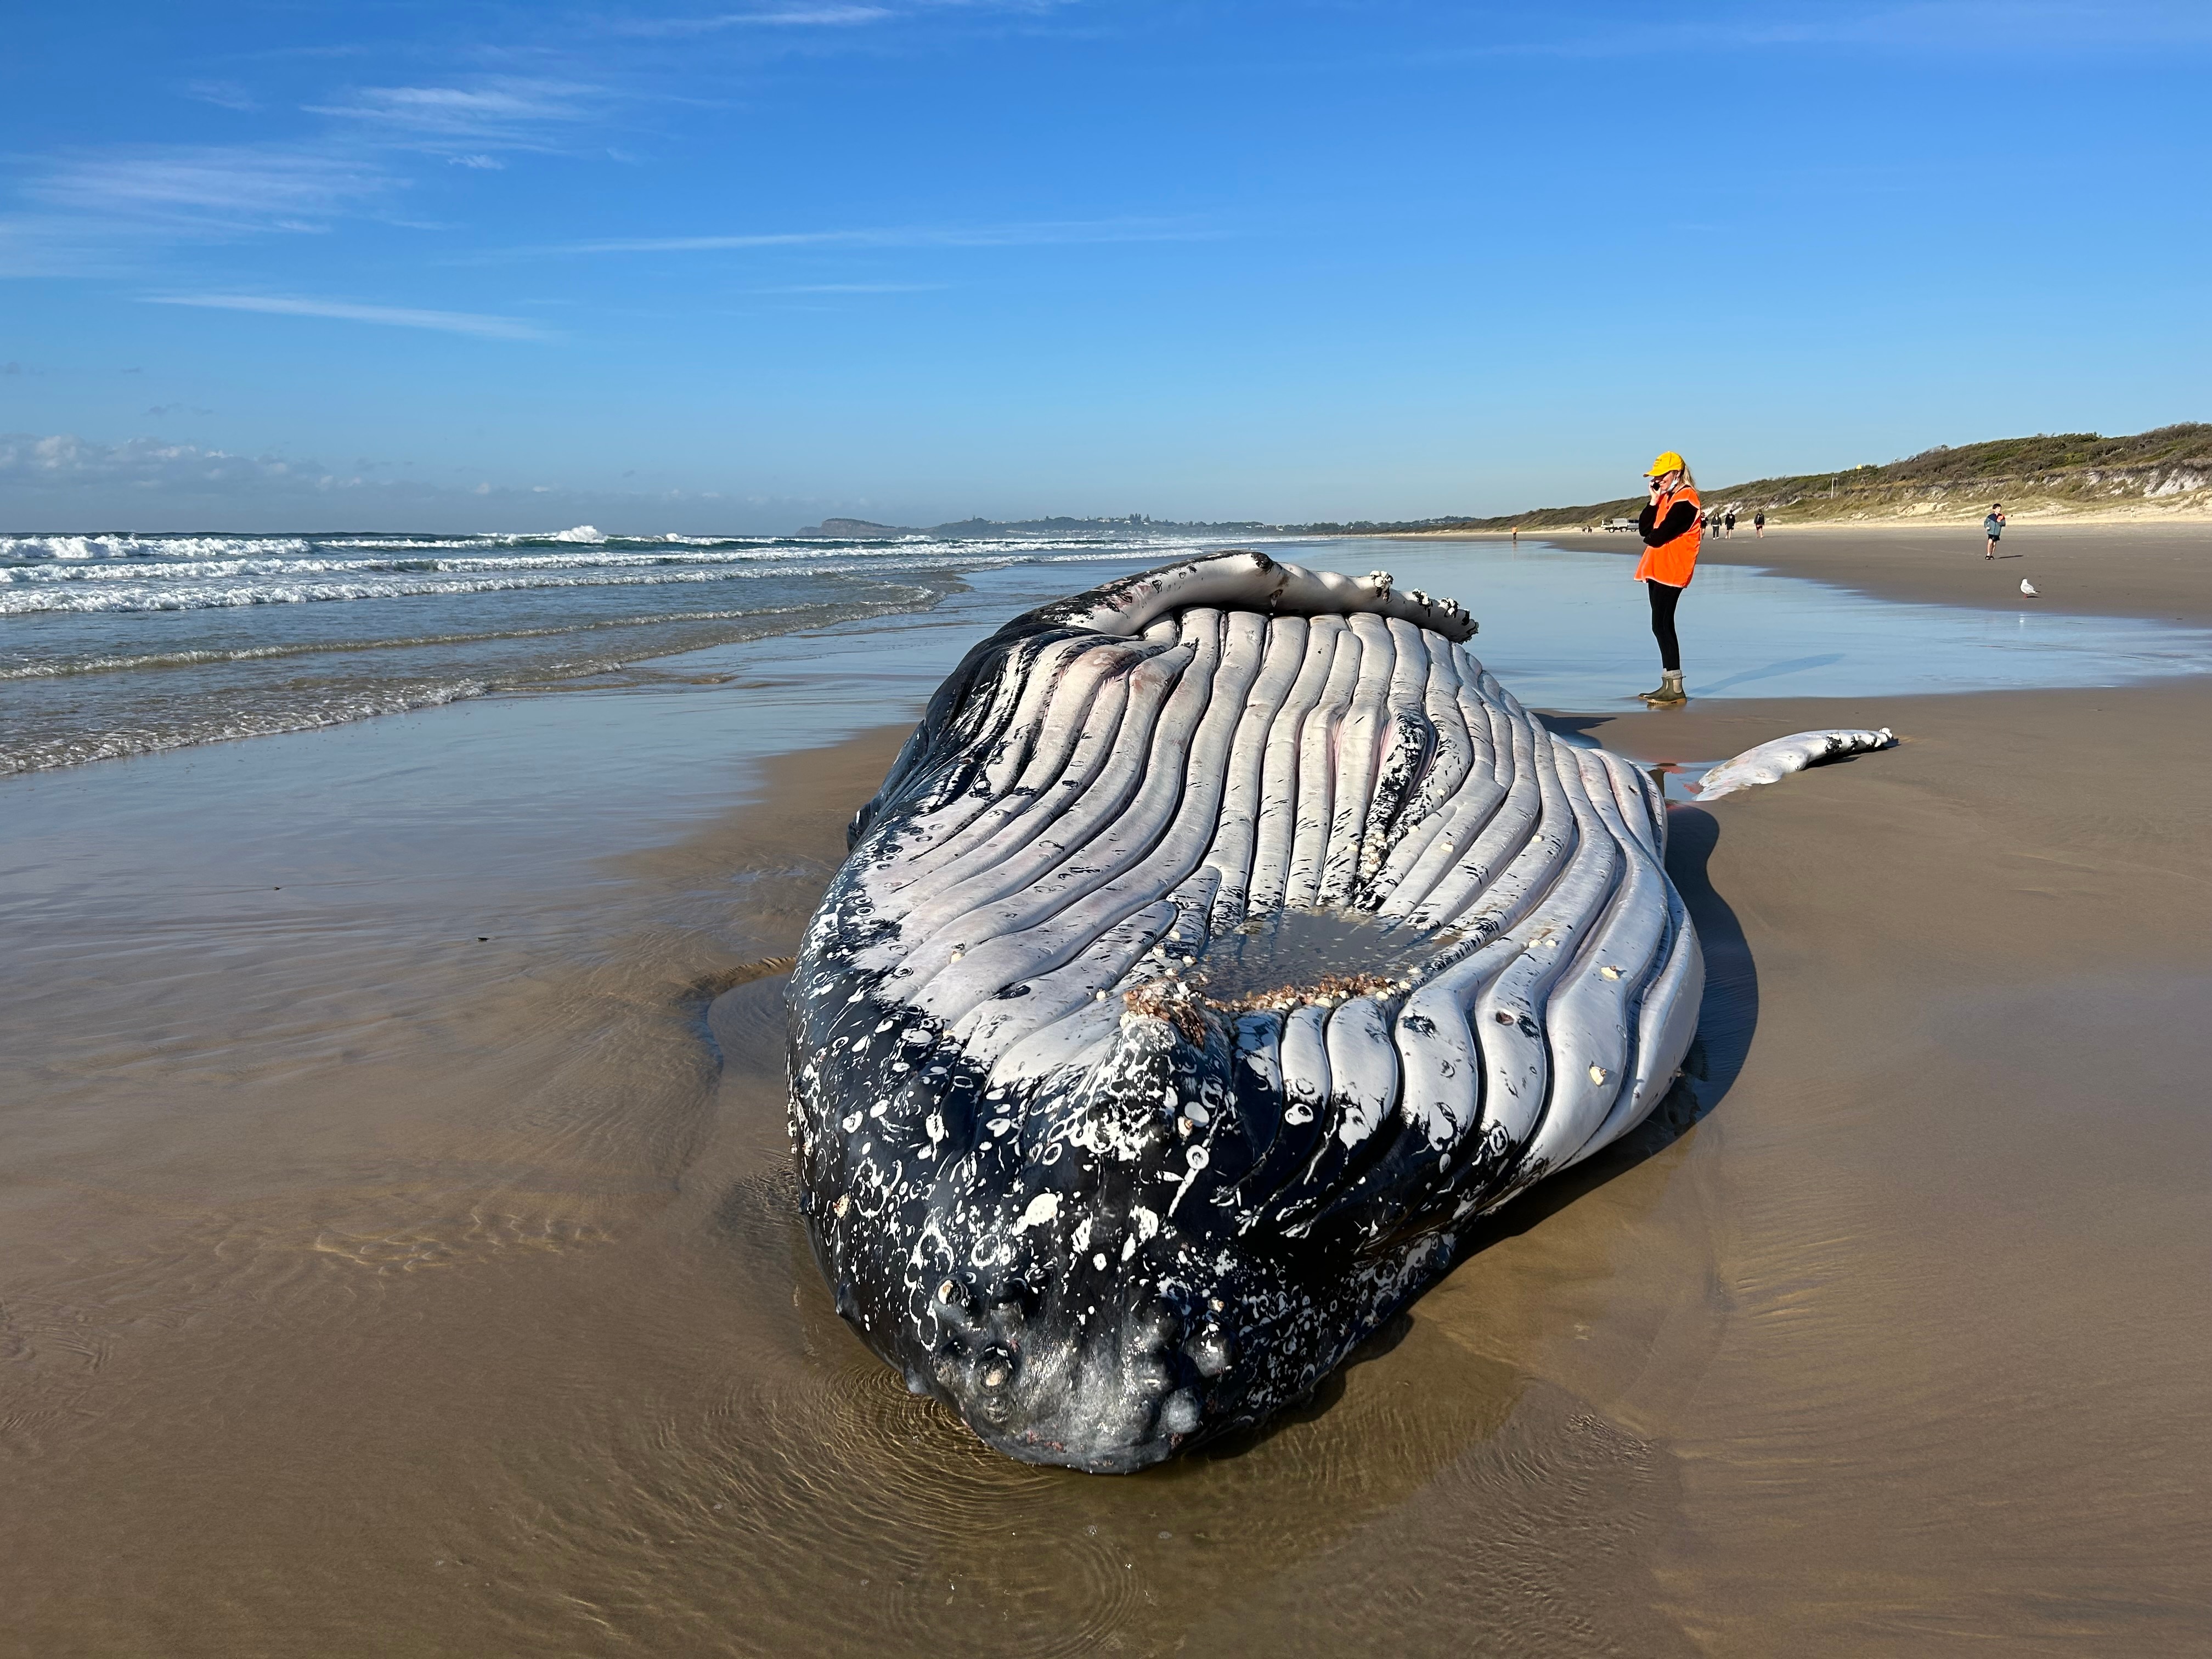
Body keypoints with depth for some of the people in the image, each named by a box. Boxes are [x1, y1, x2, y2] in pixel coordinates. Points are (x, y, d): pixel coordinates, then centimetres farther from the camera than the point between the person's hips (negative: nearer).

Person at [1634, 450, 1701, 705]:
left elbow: (1659, 536, -18)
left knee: (1662, 626, -13)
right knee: (1661, 627, 9)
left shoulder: (1685, 499, -12)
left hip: (1671, 569, -10)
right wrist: (1654, 501, 2)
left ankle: (1676, 690, -13)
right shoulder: (1666, 497, 18)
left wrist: (1650, 539, 4)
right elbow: (1644, 527, 11)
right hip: (1656, 569, 10)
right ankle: (1668, 685, 14)